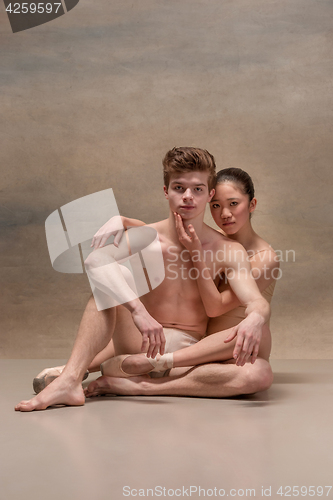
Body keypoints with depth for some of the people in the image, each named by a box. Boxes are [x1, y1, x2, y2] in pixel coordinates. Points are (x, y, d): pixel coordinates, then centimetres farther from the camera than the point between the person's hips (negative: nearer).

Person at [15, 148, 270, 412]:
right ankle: (70, 379, -36)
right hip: (138, 346, -1)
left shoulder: (228, 251, -6)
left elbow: (259, 303, -18)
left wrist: (255, 319, -46)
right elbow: (95, 259, -32)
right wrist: (138, 311, -48)